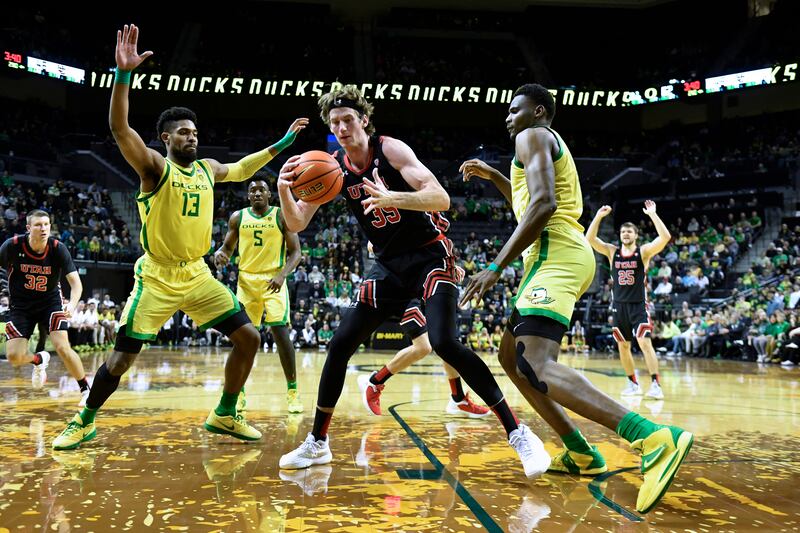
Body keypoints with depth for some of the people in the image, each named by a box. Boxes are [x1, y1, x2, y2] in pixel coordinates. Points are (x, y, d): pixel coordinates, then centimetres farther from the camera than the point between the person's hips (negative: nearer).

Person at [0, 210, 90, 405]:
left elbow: (75, 282, -22)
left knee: (63, 347, -18)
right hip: (20, 305, 1)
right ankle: (39, 360, 28)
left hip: (50, 301, -1)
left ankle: (86, 390, -2)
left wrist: (72, 304, -40)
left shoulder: (58, 248, -18)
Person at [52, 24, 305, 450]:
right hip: (157, 277, -5)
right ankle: (85, 421, 22)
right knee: (122, 358, -4)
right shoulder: (154, 166, -9)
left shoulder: (207, 169, 8)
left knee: (248, 338, -1)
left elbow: (241, 170, 28)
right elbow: (118, 127, -24)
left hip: (197, 274, 6)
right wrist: (123, 72, -36)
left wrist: (279, 146, 26)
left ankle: (224, 415, 16)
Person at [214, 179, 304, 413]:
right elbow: (227, 247, 12)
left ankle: (292, 390, -3)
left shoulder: (282, 216, -2)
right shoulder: (238, 217, 6)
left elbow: (295, 252, -4)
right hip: (246, 280, 3)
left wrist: (282, 275, -21)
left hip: (273, 280, -3)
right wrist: (219, 254, -13)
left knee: (280, 333, -13)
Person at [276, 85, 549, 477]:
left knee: (444, 342, -24)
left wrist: (391, 197, -44)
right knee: (340, 344, -1)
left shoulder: (390, 149, -15)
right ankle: (317, 443, 15)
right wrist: (283, 190, -23)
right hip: (389, 265, 6)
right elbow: (296, 224, -2)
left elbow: (441, 199, -26)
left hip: (430, 254, -5)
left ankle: (517, 434, -13)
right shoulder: (333, 167, 0)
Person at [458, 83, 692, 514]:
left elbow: (543, 205, -17)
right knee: (511, 355, 16)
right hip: (560, 257, 10)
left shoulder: (533, 136, 0)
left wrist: (496, 267, -19)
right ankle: (580, 454, 15)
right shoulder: (552, 145, 30)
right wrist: (493, 177, 37)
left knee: (535, 366, -26)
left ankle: (655, 438, -39)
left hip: (557, 255, -10)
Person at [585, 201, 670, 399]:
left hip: (639, 305, -4)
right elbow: (589, 239, -6)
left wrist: (652, 214, -21)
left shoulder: (644, 251, -4)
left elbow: (665, 237, -19)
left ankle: (655, 384, -13)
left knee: (645, 343, -15)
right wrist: (598, 216, -13)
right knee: (623, 346, 8)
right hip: (619, 305, 4)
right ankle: (633, 384, 21)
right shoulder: (612, 252, 4)